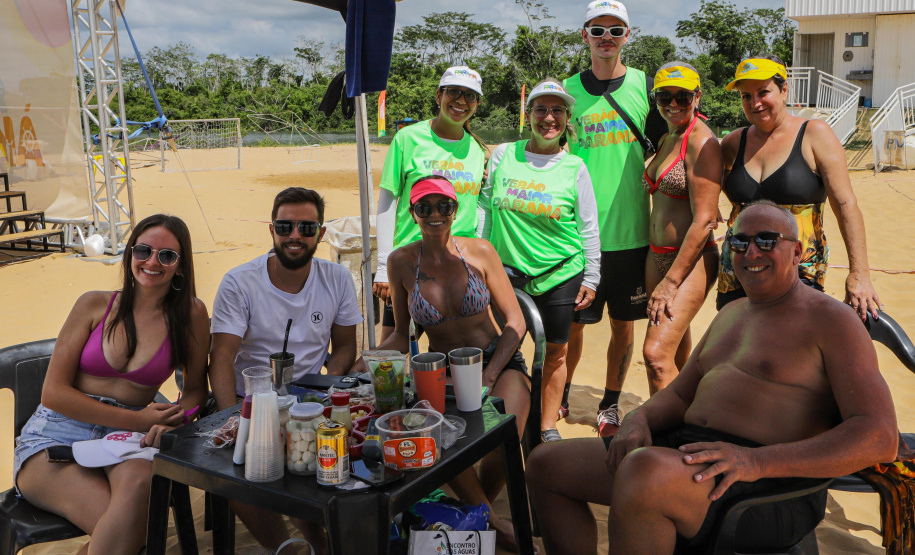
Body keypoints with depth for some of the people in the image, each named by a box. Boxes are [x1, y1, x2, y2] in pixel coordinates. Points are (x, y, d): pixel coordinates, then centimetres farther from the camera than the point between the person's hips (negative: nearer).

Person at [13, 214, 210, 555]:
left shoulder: (190, 315, 2)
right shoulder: (95, 305, 2)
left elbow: (195, 388, 8)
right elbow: (53, 393, 0)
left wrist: (172, 421, -17)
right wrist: (137, 419, -11)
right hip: (55, 437, -1)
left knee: (139, 482, -36)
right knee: (113, 523, -31)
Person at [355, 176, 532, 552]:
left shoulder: (479, 251, -3)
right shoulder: (401, 262, -1)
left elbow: (515, 321, 0)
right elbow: (401, 336, 8)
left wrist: (489, 376, -12)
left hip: (499, 362, 0)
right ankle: (491, 520, -6)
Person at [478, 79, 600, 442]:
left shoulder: (574, 167, 0)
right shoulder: (503, 155, 1)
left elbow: (588, 228, 4)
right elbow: (484, 208, 7)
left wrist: (591, 278, 2)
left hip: (561, 274, 0)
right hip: (508, 271, 0)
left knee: (557, 350, 8)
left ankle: (549, 427, 25)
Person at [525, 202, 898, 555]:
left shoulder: (831, 320, -2)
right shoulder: (731, 314, 22)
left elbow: (880, 438, -14)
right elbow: (678, 395, 24)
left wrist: (757, 460, -27)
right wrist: (639, 419, -2)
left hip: (770, 491, -8)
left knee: (643, 471, -39)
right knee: (545, 464, 0)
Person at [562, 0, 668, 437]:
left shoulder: (645, 86, 5)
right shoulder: (568, 90, 4)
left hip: (631, 231, 1)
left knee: (624, 323, 8)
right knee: (572, 319, 6)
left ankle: (610, 403, 26)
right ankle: (561, 394, 28)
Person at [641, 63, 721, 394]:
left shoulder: (701, 143, -14)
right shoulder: (666, 140, 13)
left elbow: (704, 221, -19)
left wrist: (671, 281, -19)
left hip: (691, 260, -8)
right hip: (657, 256, 8)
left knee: (656, 354, -17)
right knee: (678, 356, 17)